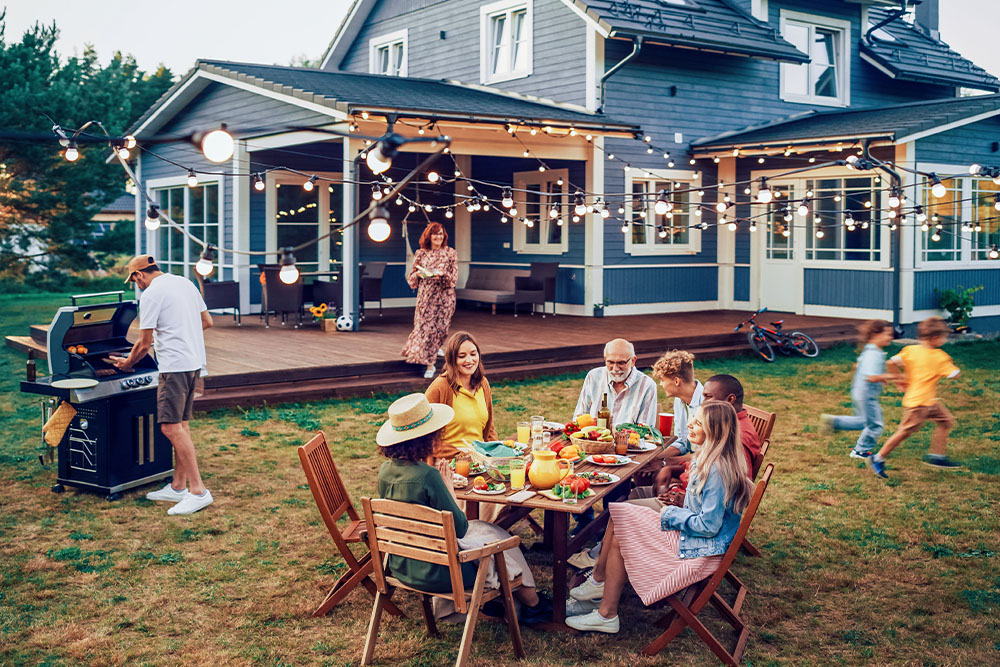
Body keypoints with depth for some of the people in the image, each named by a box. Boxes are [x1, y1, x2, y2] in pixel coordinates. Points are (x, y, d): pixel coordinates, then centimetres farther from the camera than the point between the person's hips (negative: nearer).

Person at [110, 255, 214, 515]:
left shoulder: (151, 294, -10)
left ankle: (198, 491, -14)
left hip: (175, 366, -9)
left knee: (171, 427, -10)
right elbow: (207, 321, 20)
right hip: (195, 361, 9)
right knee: (181, 424, 14)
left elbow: (144, 343, -7)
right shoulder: (185, 283, 14)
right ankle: (178, 487, 21)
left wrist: (127, 363, 11)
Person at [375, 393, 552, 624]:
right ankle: (532, 604, 37)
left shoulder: (385, 471, -5)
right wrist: (449, 487, -8)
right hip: (433, 573, -7)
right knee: (498, 537, 18)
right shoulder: (426, 475, -28)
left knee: (481, 528, 27)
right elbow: (459, 528, -18)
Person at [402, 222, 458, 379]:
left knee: (438, 329, 0)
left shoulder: (450, 253, 3)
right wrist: (419, 274, -13)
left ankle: (429, 363, 22)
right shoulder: (421, 253, 6)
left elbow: (454, 278, -2)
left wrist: (442, 274, -21)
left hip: (444, 297, -1)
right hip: (425, 296, 1)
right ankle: (430, 363, 11)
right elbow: (411, 279, 9)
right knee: (424, 326, -3)